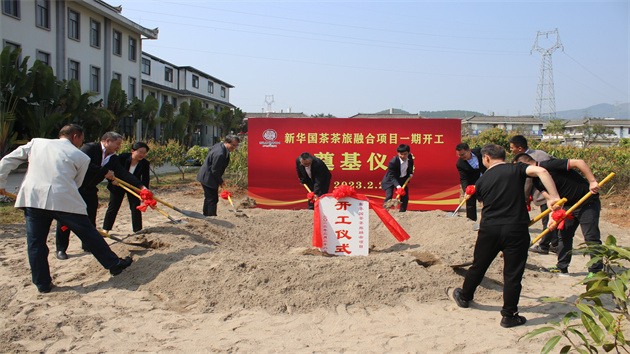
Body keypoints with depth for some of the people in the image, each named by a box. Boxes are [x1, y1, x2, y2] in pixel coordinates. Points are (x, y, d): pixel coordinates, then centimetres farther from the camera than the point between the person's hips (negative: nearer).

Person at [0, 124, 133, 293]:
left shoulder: (36, 143, 20)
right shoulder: (81, 157, 12)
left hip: (32, 197, 3)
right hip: (64, 199, -2)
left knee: (35, 242, 12)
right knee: (88, 233, 8)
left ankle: (42, 283, 17)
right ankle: (114, 264, 19)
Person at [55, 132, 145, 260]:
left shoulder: (113, 159, 2)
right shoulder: (90, 148, -18)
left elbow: (124, 174, -5)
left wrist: (141, 187, -16)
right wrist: (105, 172, -30)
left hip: (90, 190, 6)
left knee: (91, 218, 8)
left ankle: (88, 245, 23)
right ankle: (61, 249, 9)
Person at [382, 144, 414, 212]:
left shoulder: (410, 157, -14)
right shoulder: (392, 162, -32)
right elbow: (392, 176, -30)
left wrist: (410, 173, 5)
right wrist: (398, 187, -41)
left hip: (403, 179, 5)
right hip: (391, 180, -5)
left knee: (405, 197, 2)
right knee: (389, 196, -19)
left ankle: (402, 212, 18)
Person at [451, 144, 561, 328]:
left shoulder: (482, 180, 9)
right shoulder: (516, 169, 0)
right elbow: (541, 171, -17)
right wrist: (554, 197, -18)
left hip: (489, 228, 3)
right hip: (516, 229, -2)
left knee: (478, 266, 19)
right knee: (513, 273, 5)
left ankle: (464, 297, 39)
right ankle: (509, 315, 11)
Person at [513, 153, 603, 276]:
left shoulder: (549, 165, -25)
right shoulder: (536, 181, 1)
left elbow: (579, 162, -27)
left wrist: (592, 182, -29)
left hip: (588, 202, -9)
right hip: (569, 205, 9)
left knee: (591, 237, -5)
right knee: (563, 235, 12)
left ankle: (596, 271, 3)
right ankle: (562, 267, 22)